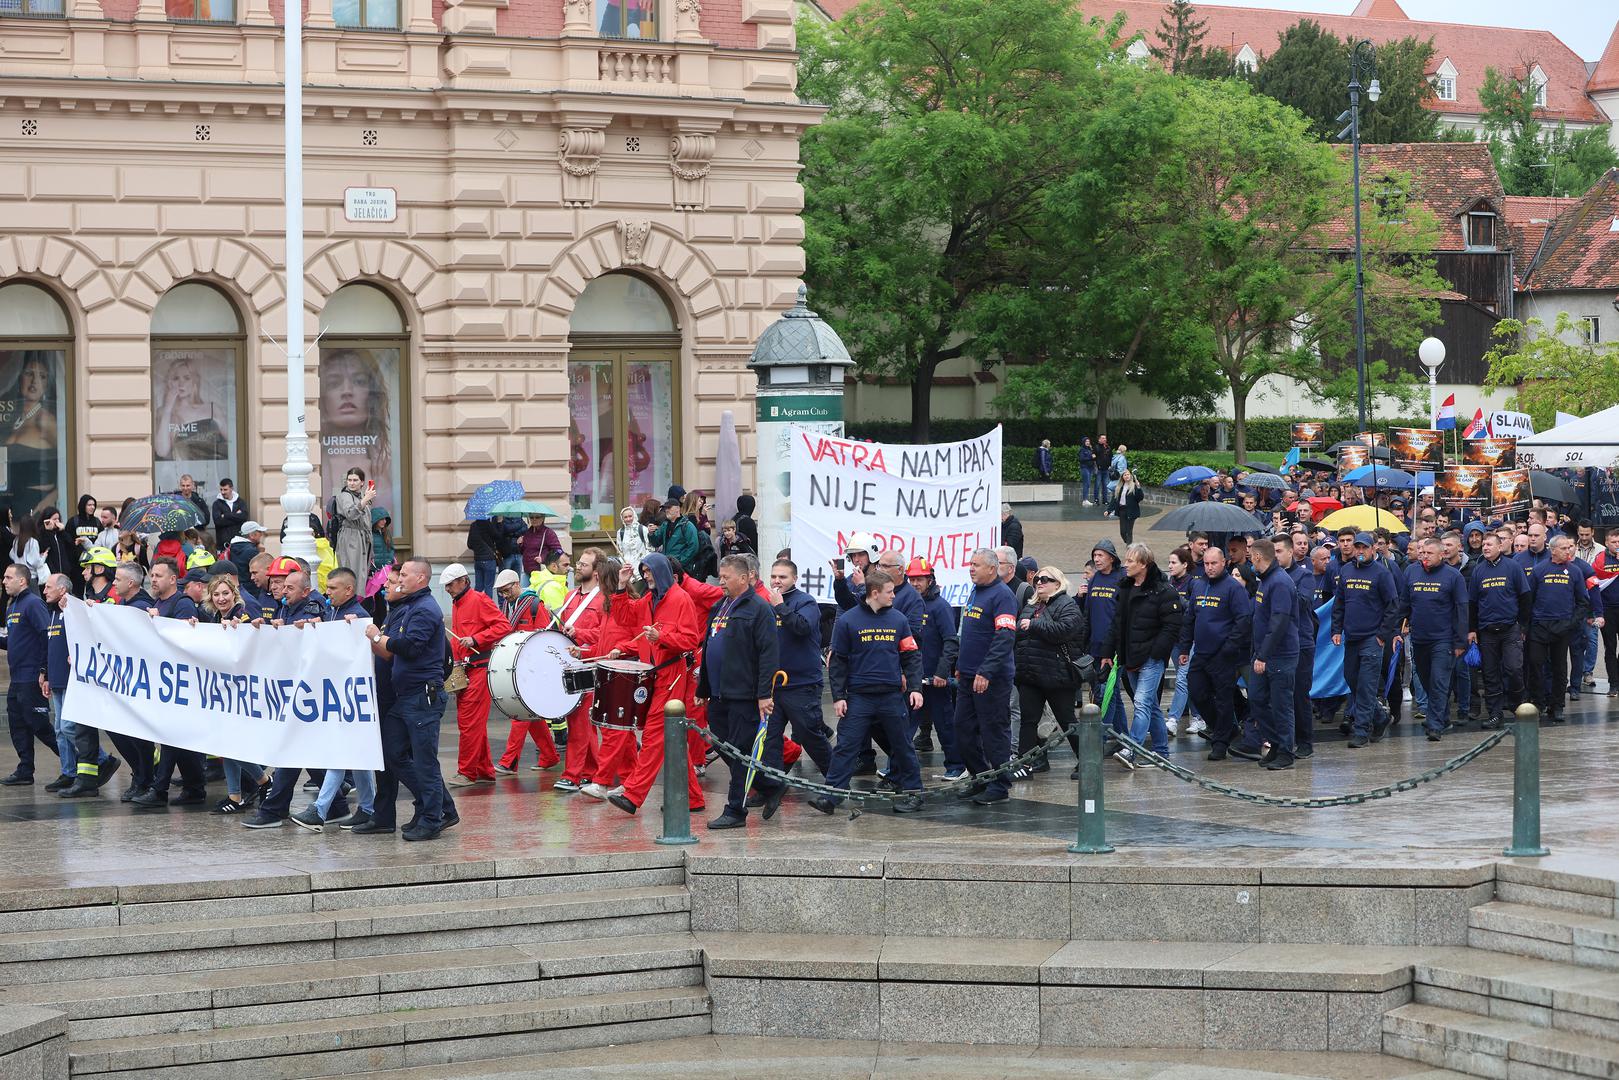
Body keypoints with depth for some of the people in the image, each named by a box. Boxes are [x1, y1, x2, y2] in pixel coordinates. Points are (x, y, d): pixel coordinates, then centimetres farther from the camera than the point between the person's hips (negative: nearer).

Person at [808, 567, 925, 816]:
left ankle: (912, 792, 19)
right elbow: (838, 661, 1)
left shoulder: (898, 620, 6)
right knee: (846, 746, -5)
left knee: (902, 746, 8)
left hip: (892, 696, 2)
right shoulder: (848, 621, -1)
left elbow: (911, 656, 10)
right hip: (858, 697, -2)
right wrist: (838, 696, -3)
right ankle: (831, 794, -5)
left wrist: (915, 688, -1)